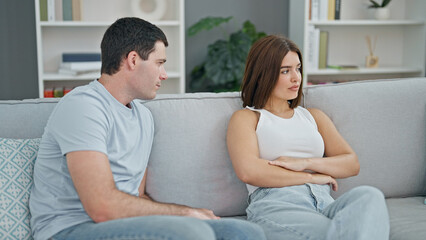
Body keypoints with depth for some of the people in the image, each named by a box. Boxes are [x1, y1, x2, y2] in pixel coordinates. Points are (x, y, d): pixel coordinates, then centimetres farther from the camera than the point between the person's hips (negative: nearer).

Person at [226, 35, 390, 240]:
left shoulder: (314, 116, 31)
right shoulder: (245, 118, 16)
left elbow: (352, 164, 19)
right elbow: (248, 171, -4)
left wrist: (306, 163, -1)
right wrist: (313, 177, 1)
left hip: (324, 203, 6)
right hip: (275, 205, -6)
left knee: (368, 195, -33)